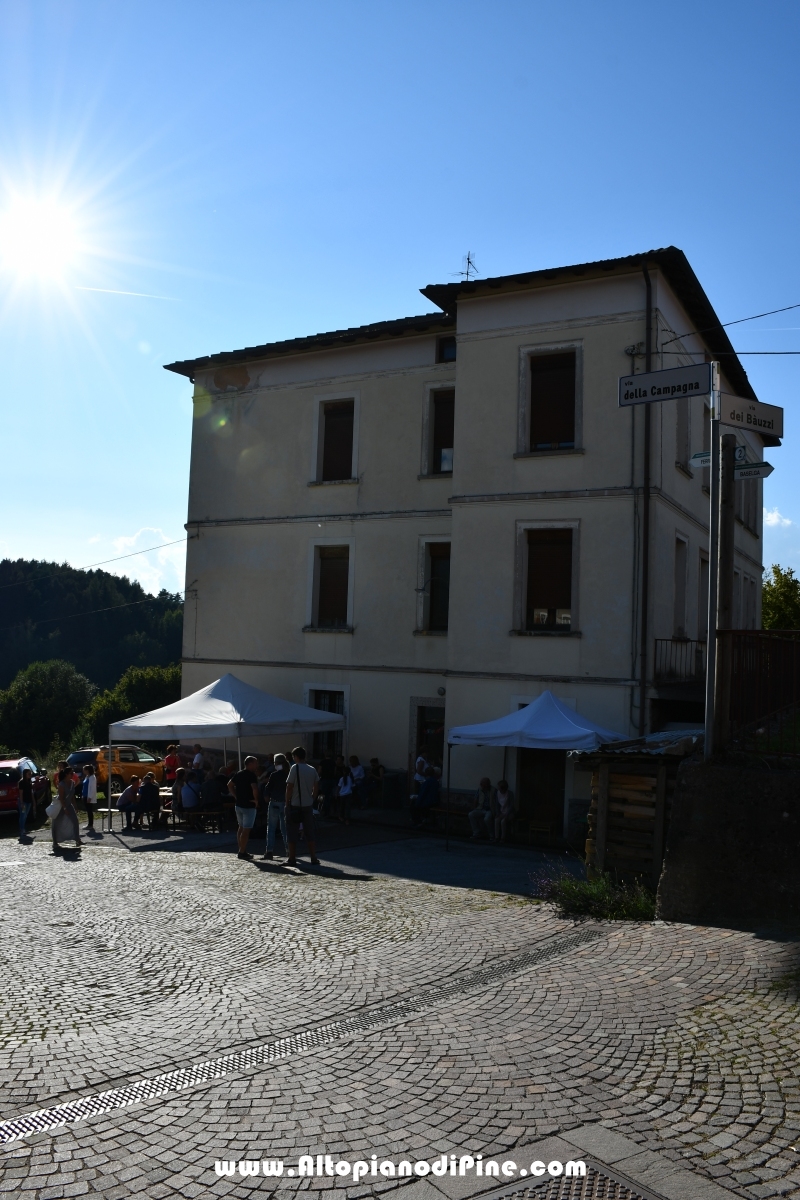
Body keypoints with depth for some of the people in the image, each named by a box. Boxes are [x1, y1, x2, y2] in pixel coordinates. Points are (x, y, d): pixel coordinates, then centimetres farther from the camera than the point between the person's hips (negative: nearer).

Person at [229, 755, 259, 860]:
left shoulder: (238, 774, 10)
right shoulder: (251, 775, -15)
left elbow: (230, 786, 16)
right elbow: (255, 788, -29)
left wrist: (236, 796, 13)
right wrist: (256, 800, -15)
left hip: (239, 804, 8)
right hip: (249, 806, -8)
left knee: (241, 828, 17)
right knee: (246, 829, -3)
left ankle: (241, 850, 22)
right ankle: (242, 852, -2)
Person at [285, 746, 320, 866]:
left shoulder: (295, 768, -11)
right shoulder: (312, 770, 6)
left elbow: (289, 787, -12)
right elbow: (316, 787, 7)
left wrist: (287, 802, -4)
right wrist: (312, 799, 13)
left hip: (295, 805, -5)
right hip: (308, 805, 5)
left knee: (293, 833, 4)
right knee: (310, 832, 11)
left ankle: (292, 859, 7)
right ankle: (314, 858, 9)